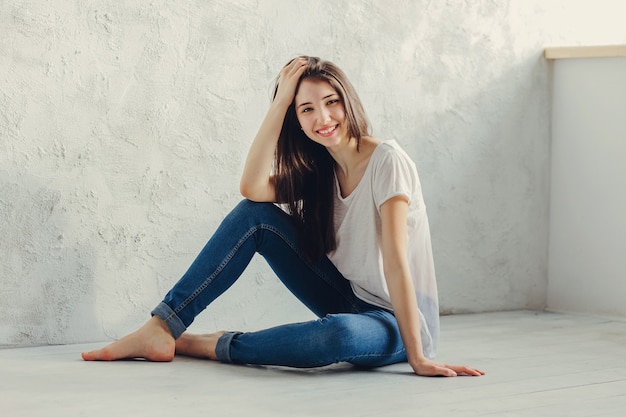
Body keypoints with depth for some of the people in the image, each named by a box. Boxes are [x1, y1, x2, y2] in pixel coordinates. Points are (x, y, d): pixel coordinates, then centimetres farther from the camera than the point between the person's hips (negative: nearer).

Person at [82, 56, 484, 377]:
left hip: (400, 320, -6)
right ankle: (162, 329, -10)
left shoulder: (386, 160, -16)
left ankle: (214, 346, -18)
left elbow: (395, 262, -23)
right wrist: (280, 100, -15)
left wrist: (417, 356, -25)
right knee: (256, 216, -8)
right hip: (349, 301, 6)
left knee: (338, 334, -42)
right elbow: (254, 188, -14)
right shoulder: (317, 170, 4)